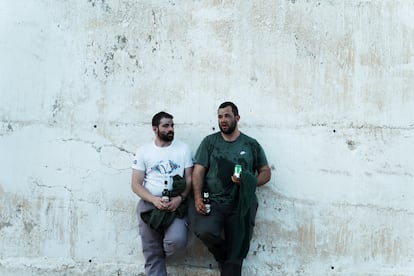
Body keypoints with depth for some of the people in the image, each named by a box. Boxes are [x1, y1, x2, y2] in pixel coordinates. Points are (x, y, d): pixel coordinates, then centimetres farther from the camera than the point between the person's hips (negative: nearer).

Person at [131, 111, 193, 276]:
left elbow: (189, 179, 2)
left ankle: (161, 252, 10)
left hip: (176, 203, 0)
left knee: (177, 241, -24)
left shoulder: (183, 149, 5)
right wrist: (155, 200, -16)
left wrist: (180, 198, -16)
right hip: (149, 204, 1)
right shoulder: (143, 151, 4)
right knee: (152, 255, 1)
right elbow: (136, 184, 0)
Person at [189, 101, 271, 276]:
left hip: (241, 204, 1)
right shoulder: (209, 142, 7)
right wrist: (198, 198, -14)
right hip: (212, 201, 0)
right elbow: (198, 171, 1)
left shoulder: (251, 145, 9)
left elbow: (266, 172, 10)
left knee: (236, 255, -1)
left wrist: (249, 182, -11)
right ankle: (224, 258, 5)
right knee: (205, 230, -28)